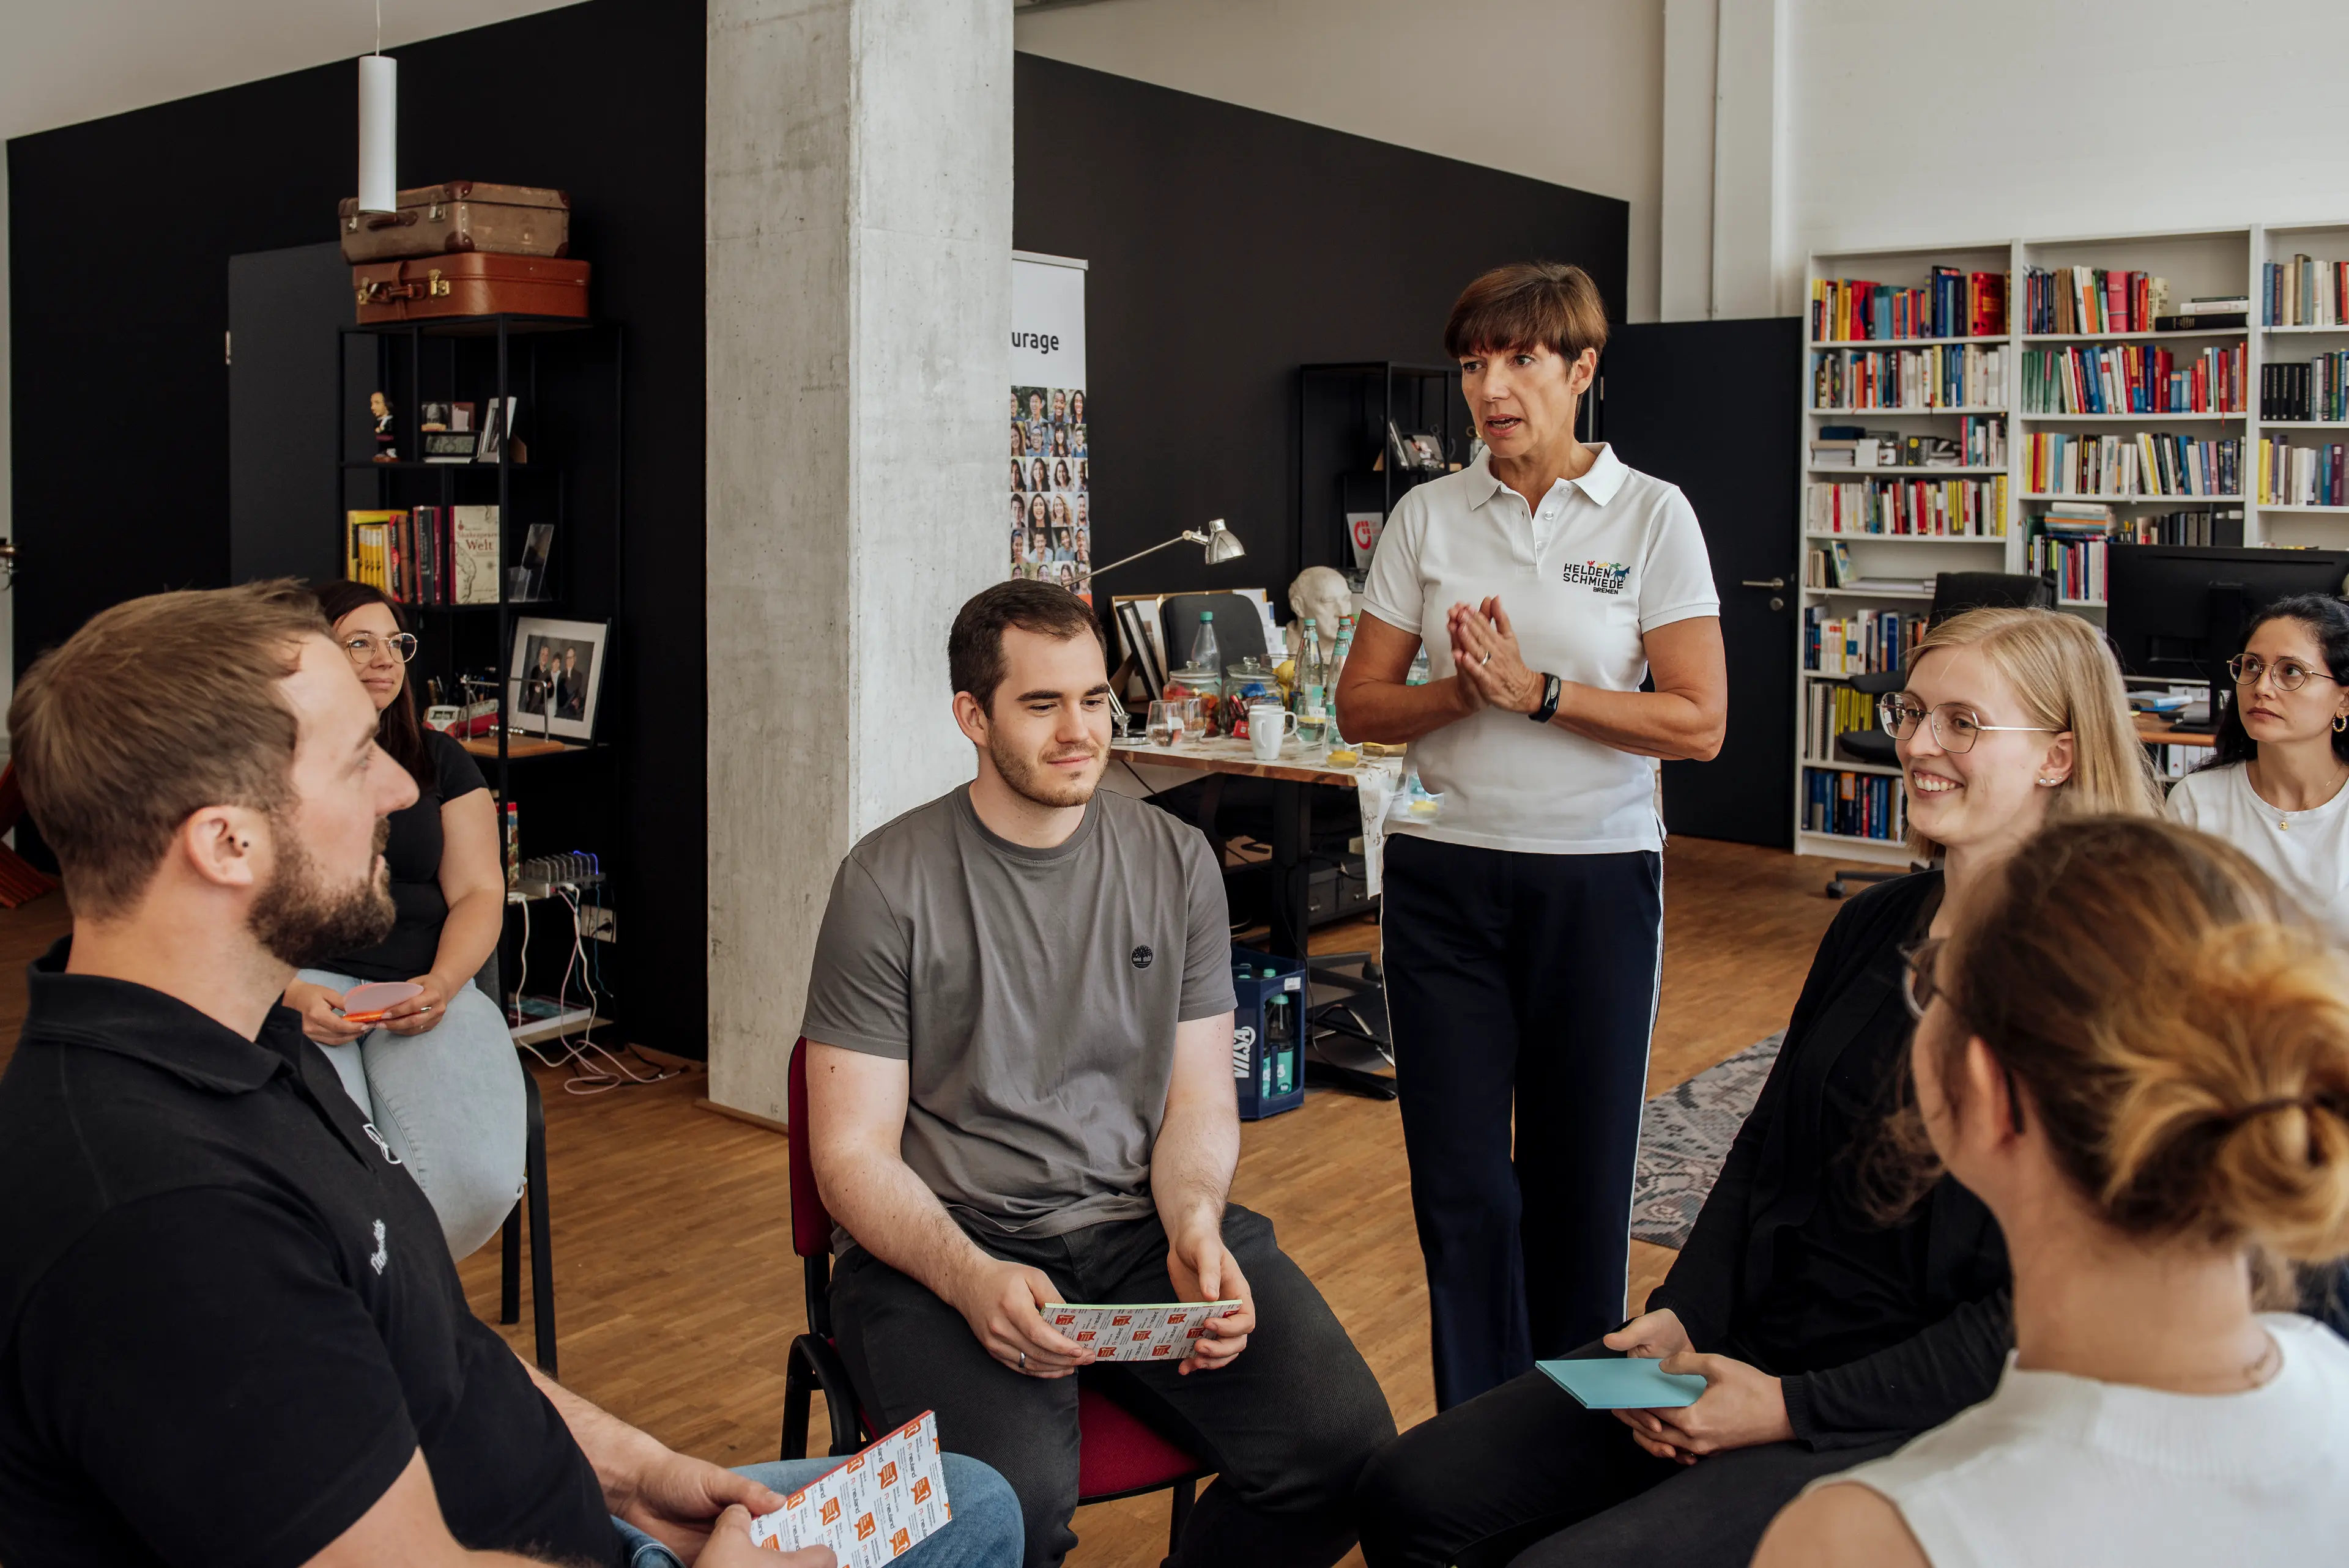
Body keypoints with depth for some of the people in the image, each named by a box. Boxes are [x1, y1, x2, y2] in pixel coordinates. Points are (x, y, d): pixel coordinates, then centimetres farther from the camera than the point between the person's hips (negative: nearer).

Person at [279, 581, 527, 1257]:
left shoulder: (442, 763, 18)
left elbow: (479, 894, 11)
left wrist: (440, 985, -9)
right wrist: (288, 994, -15)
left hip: (422, 986, 2)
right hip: (299, 984, -2)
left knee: (480, 1180, -26)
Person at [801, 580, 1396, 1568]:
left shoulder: (1175, 862, 8)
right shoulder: (887, 882, -3)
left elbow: (1199, 1098, 9)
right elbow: (852, 1153, -5)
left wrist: (1196, 1225, -13)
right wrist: (974, 1280, -23)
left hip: (1141, 1221, 4)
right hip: (943, 1235, -3)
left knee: (1342, 1447, -18)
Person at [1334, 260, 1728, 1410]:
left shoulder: (1652, 515, -1)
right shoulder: (1427, 516, 6)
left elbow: (1698, 722, -7)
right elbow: (1361, 707, 5)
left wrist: (1537, 693, -15)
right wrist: (1462, 691, -13)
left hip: (1598, 877, -1)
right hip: (1446, 873, 2)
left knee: (1580, 1177, 7)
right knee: (1460, 1183, 3)